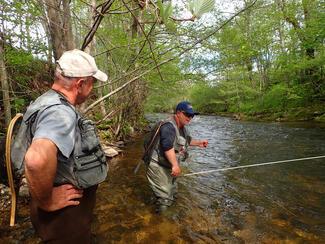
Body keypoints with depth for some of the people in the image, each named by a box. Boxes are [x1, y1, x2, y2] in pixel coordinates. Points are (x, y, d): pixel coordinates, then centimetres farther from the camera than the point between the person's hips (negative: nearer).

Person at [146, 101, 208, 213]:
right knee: (164, 197, -5)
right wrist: (175, 165, -38)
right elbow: (168, 147, -36)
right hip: (158, 166, -10)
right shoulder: (169, 126, -25)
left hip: (169, 167, 10)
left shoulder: (182, 127, 8)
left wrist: (198, 142, 13)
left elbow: (186, 140, 24)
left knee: (172, 193, 27)